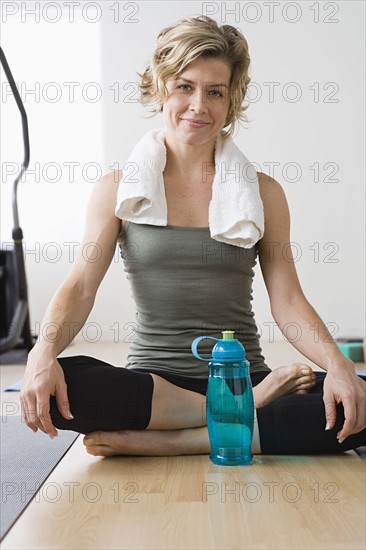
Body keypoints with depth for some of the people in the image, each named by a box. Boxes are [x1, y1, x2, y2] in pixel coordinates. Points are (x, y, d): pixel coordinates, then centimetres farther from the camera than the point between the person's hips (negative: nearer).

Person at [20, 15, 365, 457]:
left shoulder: (261, 192, 7)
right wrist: (43, 353, -25)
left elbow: (287, 300, 0)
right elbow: (80, 286, -4)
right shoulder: (118, 188, 5)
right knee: (61, 384, -33)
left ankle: (157, 442, -23)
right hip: (151, 381, 0)